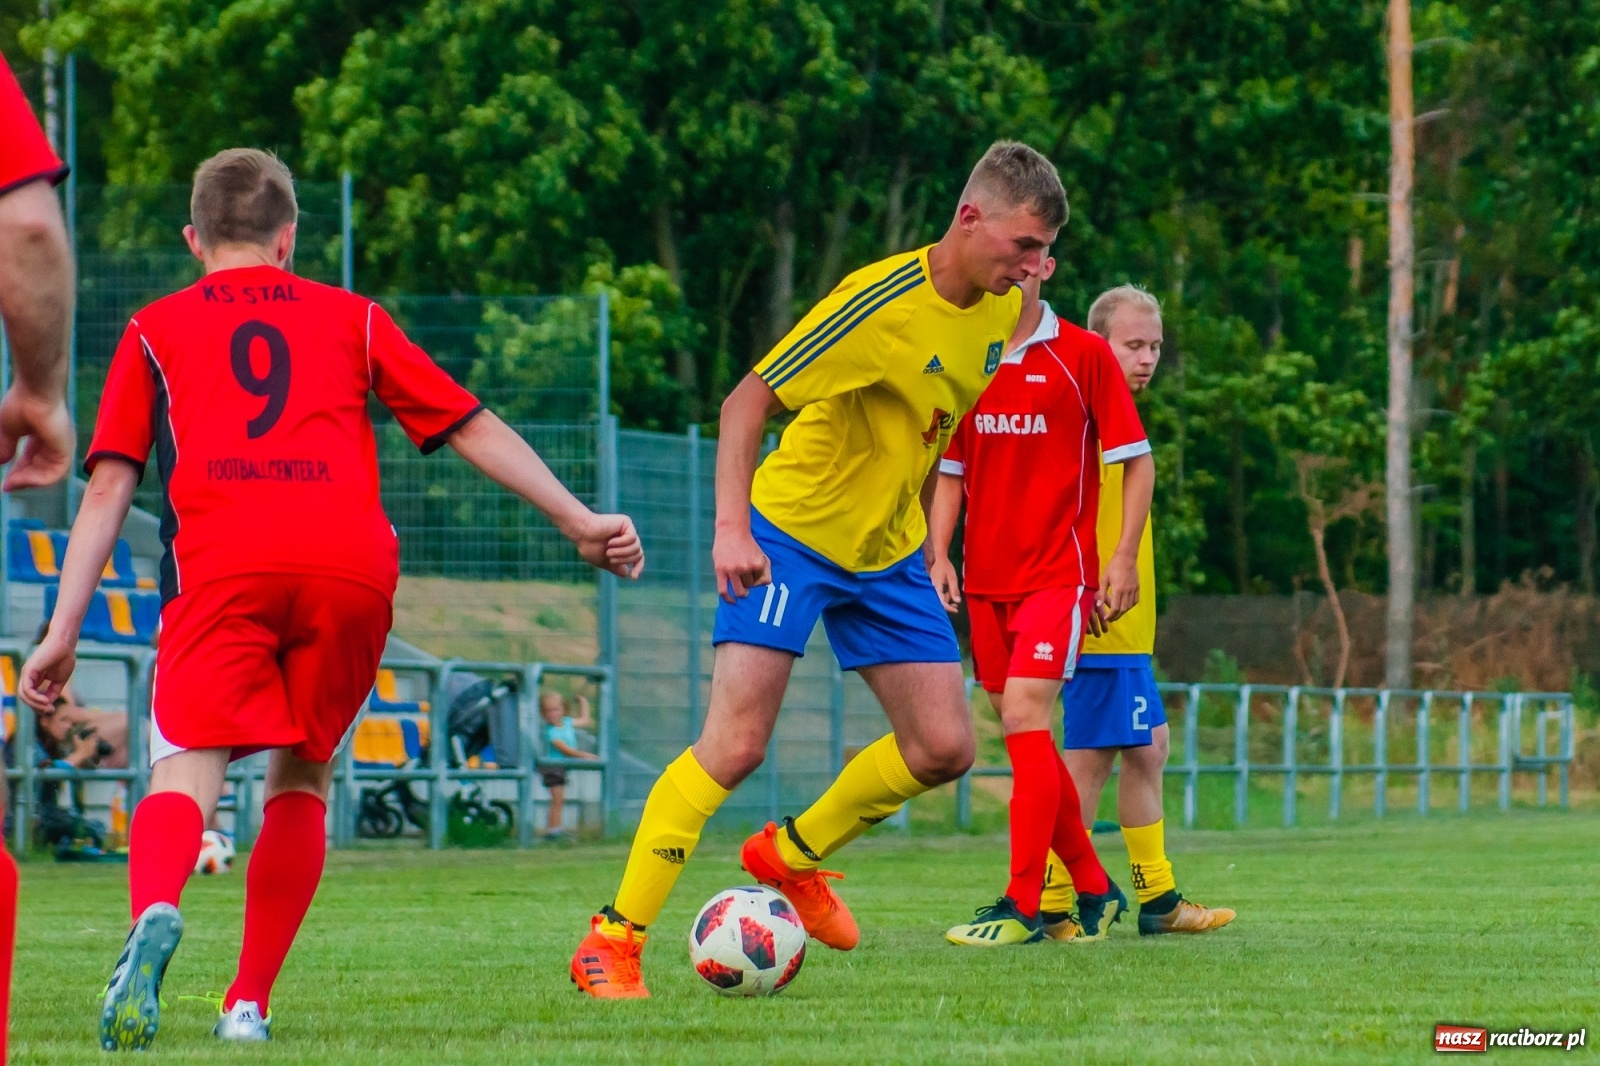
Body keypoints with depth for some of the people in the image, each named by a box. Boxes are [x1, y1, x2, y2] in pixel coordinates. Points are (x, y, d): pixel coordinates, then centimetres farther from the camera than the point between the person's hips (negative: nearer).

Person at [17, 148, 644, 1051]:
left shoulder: (156, 331, 24)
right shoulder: (351, 318, 27)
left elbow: (110, 485, 16)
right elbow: (470, 426, 24)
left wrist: (64, 630, 14)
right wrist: (578, 520, 26)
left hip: (221, 562, -2)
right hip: (352, 563, 2)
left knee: (187, 772, -10)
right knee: (301, 776, 19)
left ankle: (156, 916, -43)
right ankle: (251, 1003, 12)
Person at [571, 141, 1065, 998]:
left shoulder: (1001, 308, -1)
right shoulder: (882, 302, -24)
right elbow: (747, 401, -21)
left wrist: (927, 539, 16)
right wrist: (730, 529, -30)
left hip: (888, 552, 7)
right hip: (790, 533, -7)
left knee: (943, 748, 1)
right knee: (736, 743, -17)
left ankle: (791, 857, 25)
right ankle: (611, 943, -11)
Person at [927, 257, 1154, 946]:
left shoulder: (1083, 355, -3)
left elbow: (1137, 460, 0)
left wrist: (1123, 558, -7)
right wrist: (939, 554, 3)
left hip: (1058, 573, -5)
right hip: (986, 579, 5)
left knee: (1023, 716, -17)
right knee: (1025, 734, 8)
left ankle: (1022, 907, -15)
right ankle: (1094, 889, 23)